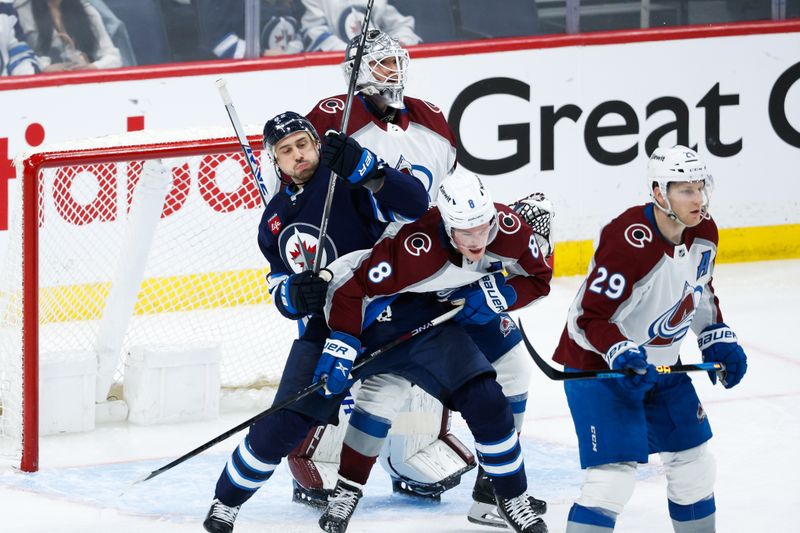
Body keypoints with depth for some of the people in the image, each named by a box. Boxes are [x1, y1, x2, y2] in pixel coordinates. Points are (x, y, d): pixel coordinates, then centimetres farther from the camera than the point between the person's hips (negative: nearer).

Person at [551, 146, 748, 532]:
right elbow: (591, 317, -26)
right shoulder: (628, 241, -30)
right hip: (598, 366, -8)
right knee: (613, 475, -18)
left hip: (661, 364, 8)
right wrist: (620, 354, -39)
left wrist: (718, 340, 8)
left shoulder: (704, 233, -5)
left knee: (693, 462, 14)